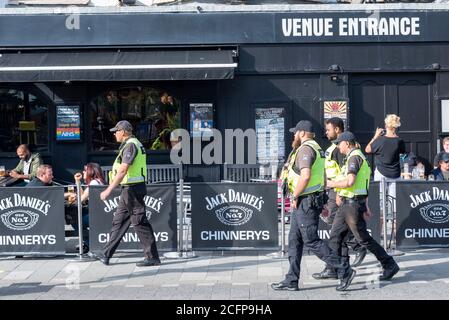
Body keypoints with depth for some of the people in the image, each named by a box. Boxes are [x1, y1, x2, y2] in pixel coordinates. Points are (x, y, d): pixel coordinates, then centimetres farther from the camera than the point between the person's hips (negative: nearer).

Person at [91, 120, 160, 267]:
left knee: (140, 223, -6)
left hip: (132, 189, -11)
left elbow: (122, 171, -23)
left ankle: (152, 257, 0)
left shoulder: (130, 145, -16)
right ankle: (106, 254, 21)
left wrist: (109, 190, -24)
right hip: (129, 190, 11)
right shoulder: (133, 144, 16)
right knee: (118, 221, 14)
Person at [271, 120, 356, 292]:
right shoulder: (317, 148, 18)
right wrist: (322, 203, 26)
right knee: (294, 241, 11)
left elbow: (306, 176, -29)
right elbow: (323, 177, 23)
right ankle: (291, 281, 13)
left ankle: (345, 271, -1)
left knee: (312, 241, -6)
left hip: (305, 202, -10)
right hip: (311, 200, 10)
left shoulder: (305, 149, -15)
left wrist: (295, 196, -18)